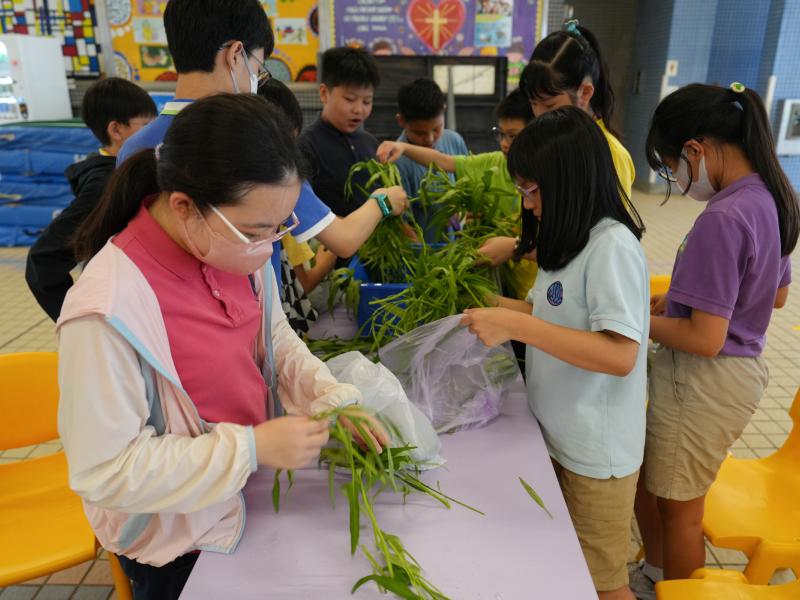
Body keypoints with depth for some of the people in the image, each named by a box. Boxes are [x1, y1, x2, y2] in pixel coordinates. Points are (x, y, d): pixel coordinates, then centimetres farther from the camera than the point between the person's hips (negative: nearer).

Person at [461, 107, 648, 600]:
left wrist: (516, 326, -30)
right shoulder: (572, 240, 6)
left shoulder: (613, 246, -21)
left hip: (595, 449, -8)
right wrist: (499, 306, 2)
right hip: (558, 435, 8)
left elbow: (620, 355, -28)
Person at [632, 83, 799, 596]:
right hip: (742, 368, 9)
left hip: (703, 380, -9)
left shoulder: (722, 219, -27)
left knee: (679, 507, 14)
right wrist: (684, 299, 11)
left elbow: (705, 339, -26)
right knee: (648, 474, 26)